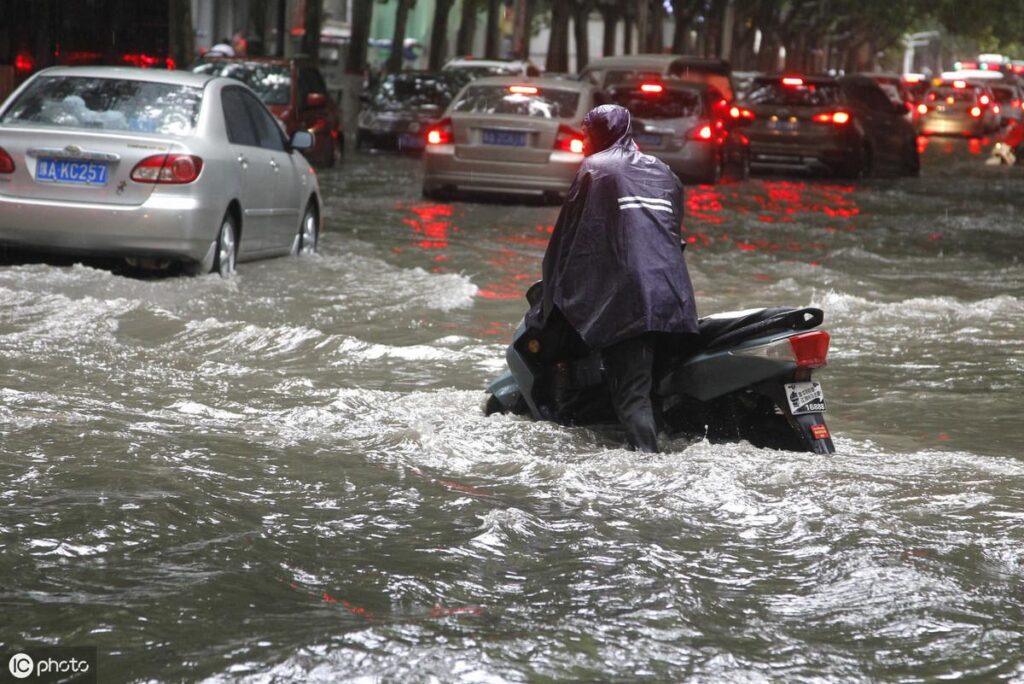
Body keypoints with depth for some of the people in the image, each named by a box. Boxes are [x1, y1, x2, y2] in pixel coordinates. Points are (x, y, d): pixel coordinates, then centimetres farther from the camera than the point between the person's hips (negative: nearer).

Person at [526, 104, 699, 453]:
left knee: (631, 393, -12)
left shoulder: (595, 168, 5)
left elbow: (568, 235, 4)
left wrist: (549, 299, 11)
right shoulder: (664, 173, 23)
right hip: (674, 299, 6)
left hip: (625, 300, -6)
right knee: (656, 382, 10)